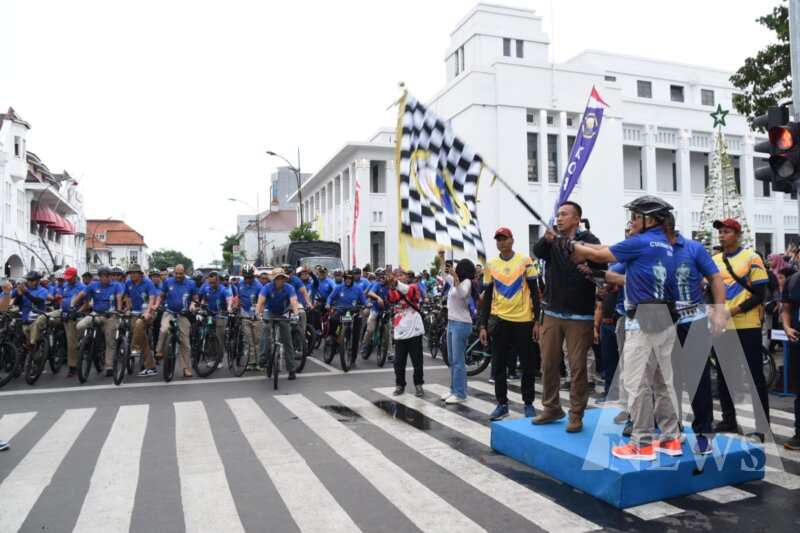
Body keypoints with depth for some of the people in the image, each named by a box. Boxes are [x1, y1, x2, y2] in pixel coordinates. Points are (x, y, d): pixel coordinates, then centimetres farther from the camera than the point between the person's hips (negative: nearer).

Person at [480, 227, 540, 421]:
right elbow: (487, 297, 7)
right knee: (499, 365, 6)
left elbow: (534, 292, -2)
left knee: (527, 365, 7)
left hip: (523, 320, -2)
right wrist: (483, 326, 3)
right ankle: (502, 404, 18)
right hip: (500, 320, 2)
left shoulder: (525, 261, -3)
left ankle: (528, 403, 20)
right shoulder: (490, 265, 4)